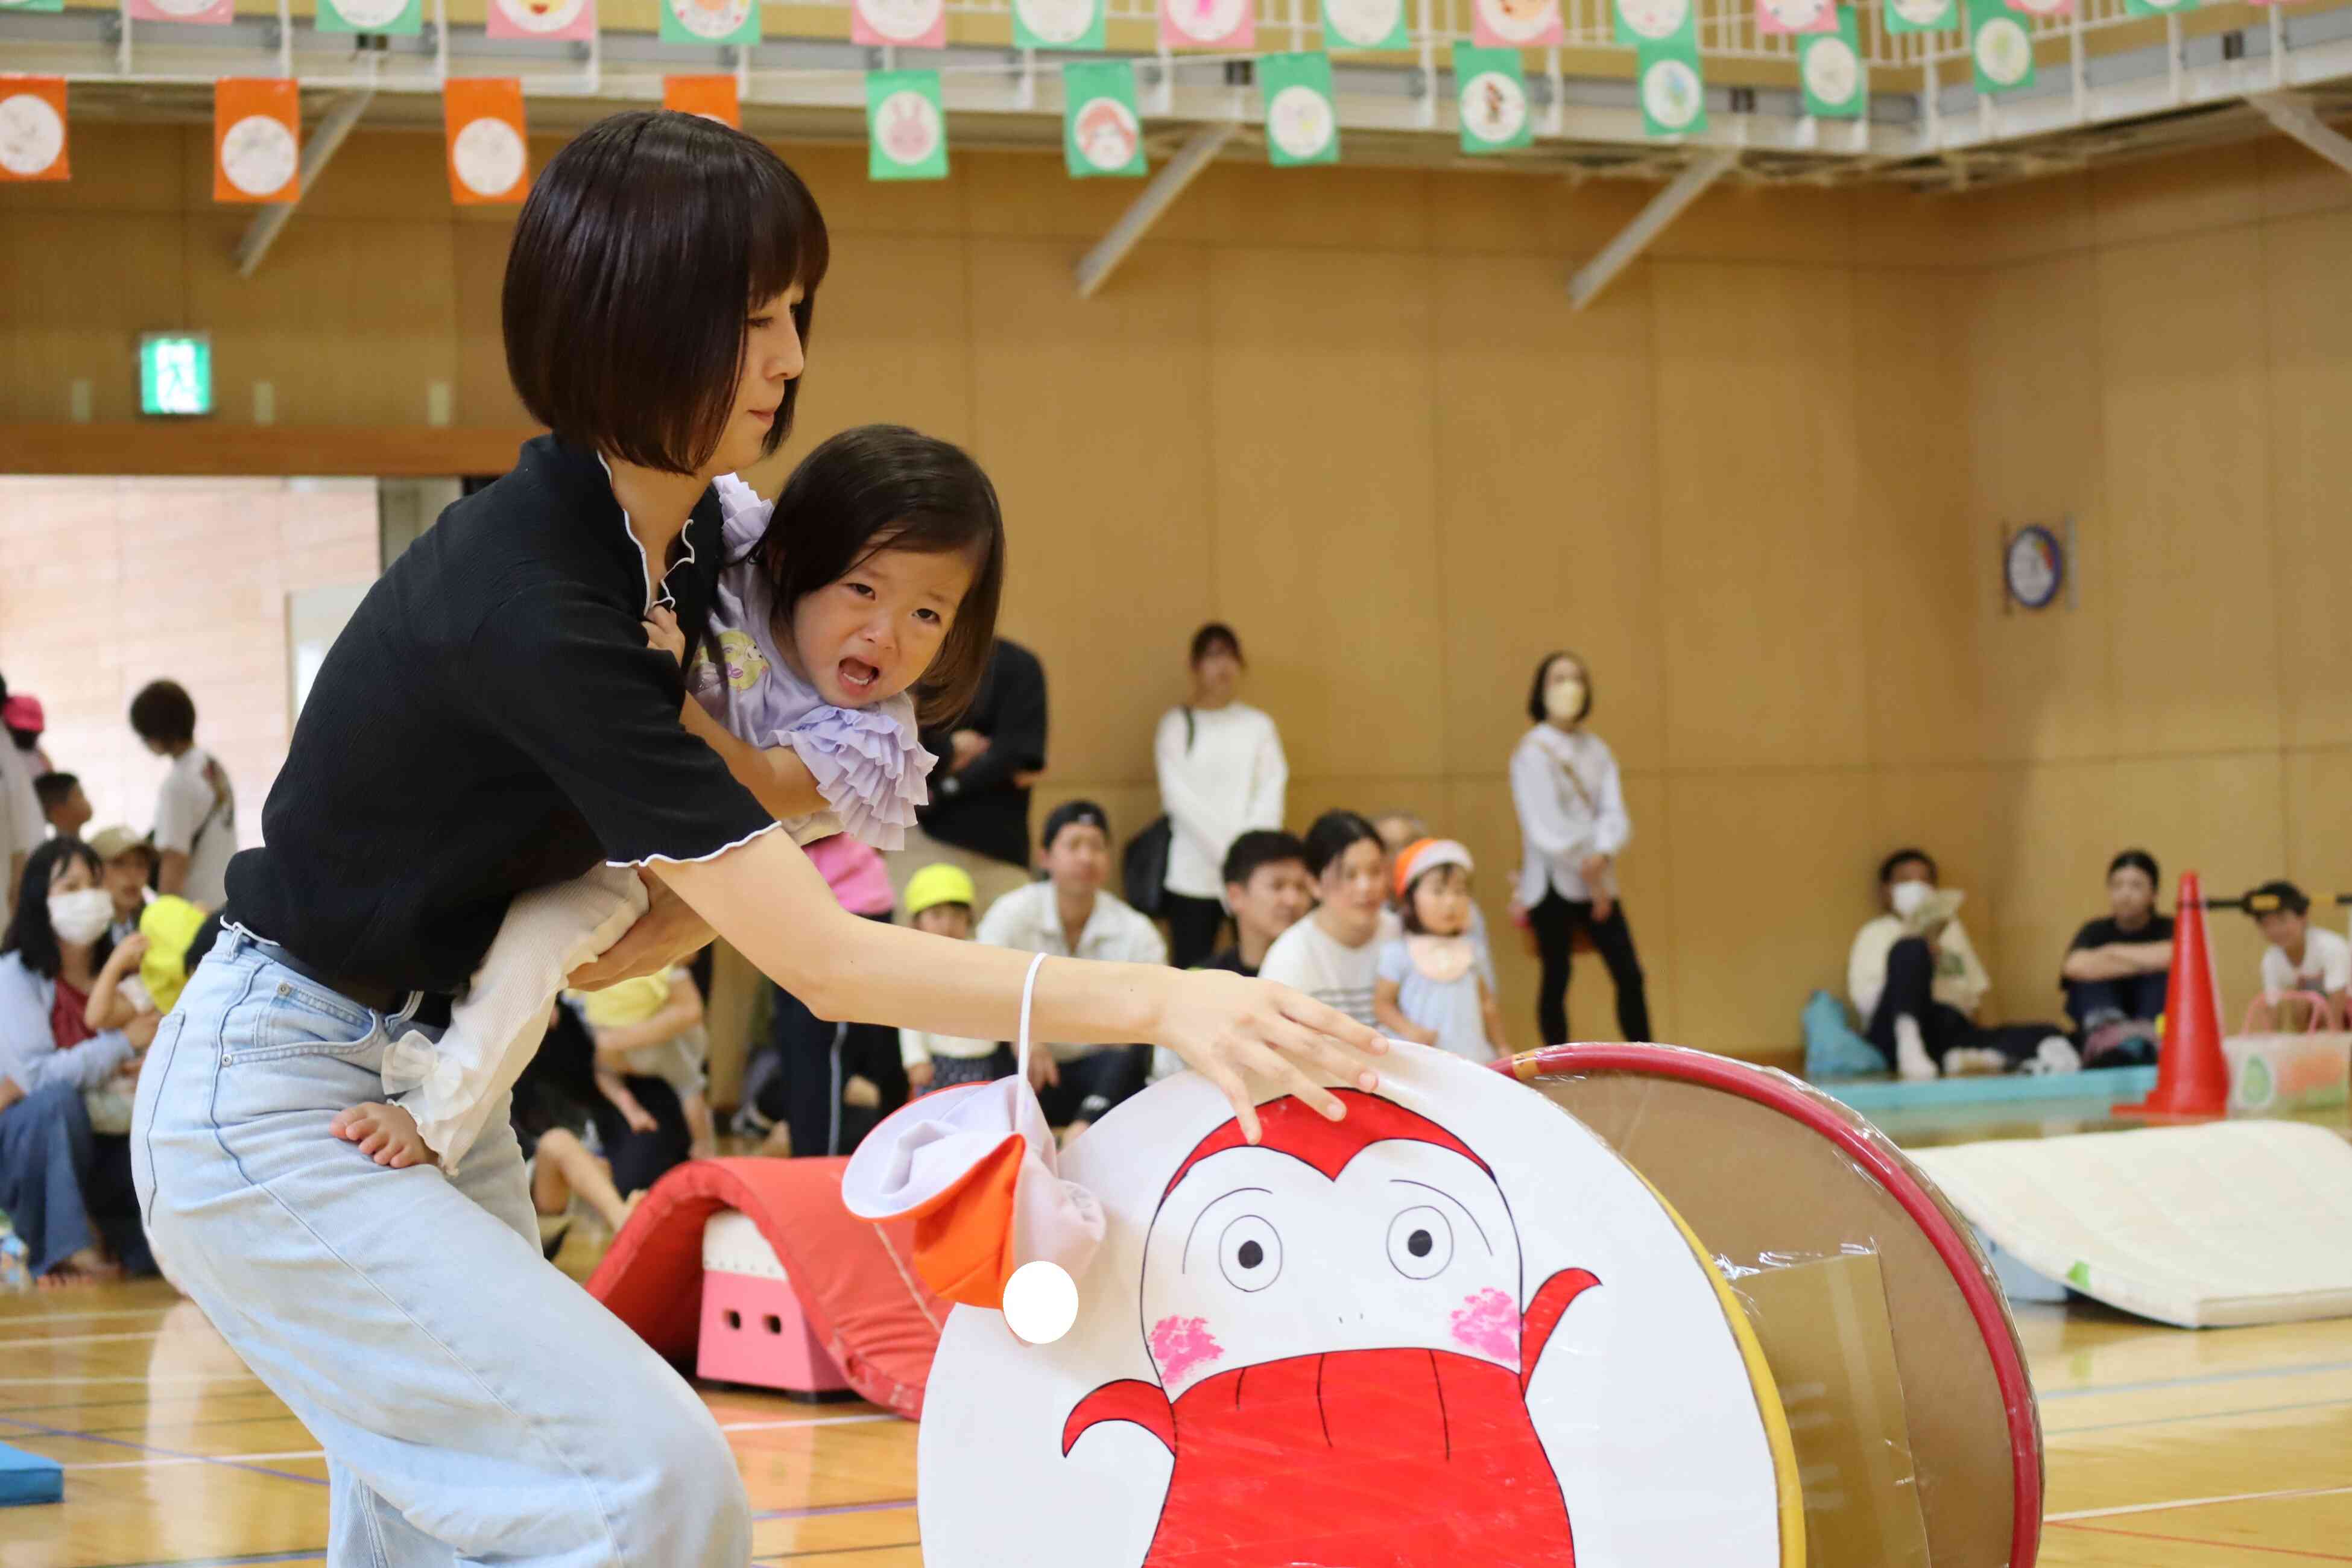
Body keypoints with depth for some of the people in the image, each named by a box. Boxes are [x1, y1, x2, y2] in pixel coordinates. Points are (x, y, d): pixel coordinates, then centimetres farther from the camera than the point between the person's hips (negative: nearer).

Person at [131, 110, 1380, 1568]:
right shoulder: (529, 601, -29)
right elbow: (827, 962, -31)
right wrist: (1164, 1000, -36)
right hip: (275, 1117, -9)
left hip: (427, 1087, 9)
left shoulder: (688, 534, -1)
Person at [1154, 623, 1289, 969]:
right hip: (1194, 874, -2)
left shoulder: (1258, 726, 12)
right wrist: (1229, 850, -11)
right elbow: (1180, 798, -3)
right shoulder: (1176, 724, 6)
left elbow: (1272, 794, 4)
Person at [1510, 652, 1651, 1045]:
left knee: (1629, 975, 1)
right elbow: (1546, 827, -13)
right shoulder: (1533, 751, -6)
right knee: (1557, 977, -1)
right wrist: (1589, 874, -11)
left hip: (1598, 881, 5)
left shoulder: (1597, 750, 11)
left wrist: (1602, 856, -19)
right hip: (1553, 882, -5)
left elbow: (1615, 815, 2)